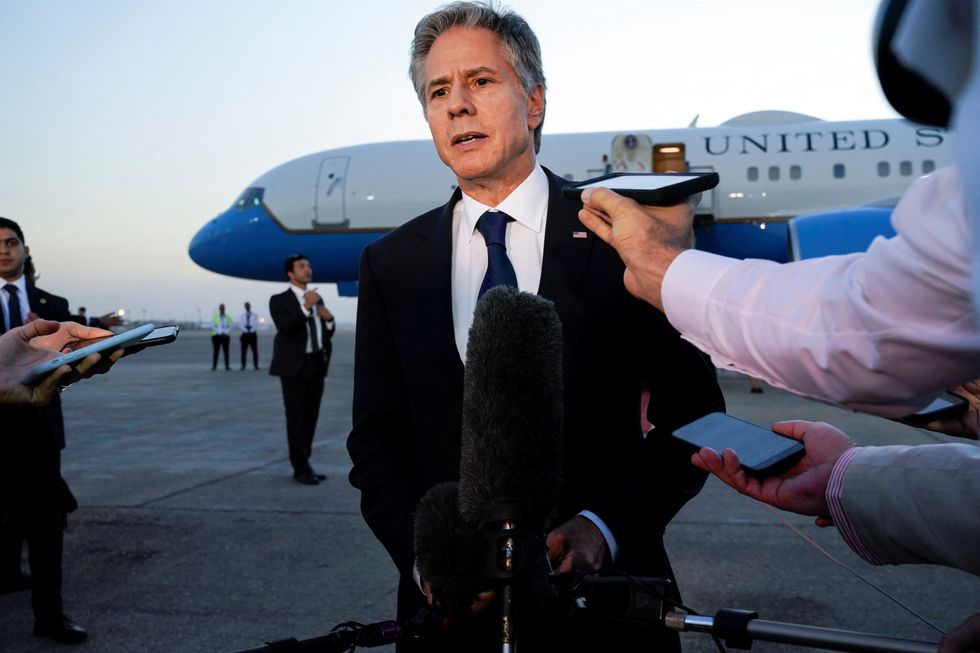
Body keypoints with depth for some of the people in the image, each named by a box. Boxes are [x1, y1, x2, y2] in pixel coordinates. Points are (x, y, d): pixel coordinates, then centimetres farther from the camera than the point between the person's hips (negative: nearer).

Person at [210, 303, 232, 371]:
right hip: (216, 336, -2)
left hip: (225, 336, 2)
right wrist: (220, 333, -14)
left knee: (226, 351, -2)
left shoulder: (228, 317, 9)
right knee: (215, 351, -5)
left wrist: (225, 333, -12)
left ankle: (227, 366, 0)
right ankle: (214, 366, -5)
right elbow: (212, 326, -6)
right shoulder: (214, 316, 3)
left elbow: (231, 326, 3)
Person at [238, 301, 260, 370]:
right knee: (243, 351, -2)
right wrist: (246, 331, -15)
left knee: (255, 351, -4)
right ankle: (243, 366, 2)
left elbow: (256, 324, -2)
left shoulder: (255, 315, 9)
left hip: (253, 334, -1)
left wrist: (251, 331, -17)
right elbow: (240, 325, 0)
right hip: (245, 335, 1)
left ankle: (256, 365, -2)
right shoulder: (241, 316, 12)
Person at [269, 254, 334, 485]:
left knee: (311, 417, 7)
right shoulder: (279, 301, -2)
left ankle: (303, 464, 15)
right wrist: (306, 307, -26)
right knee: (296, 418, -3)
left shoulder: (317, 299, 15)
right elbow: (285, 328, -19)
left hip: (317, 365, 6)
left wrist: (328, 318, -5)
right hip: (295, 367, -6)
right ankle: (301, 469, 1)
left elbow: (328, 333, 15)